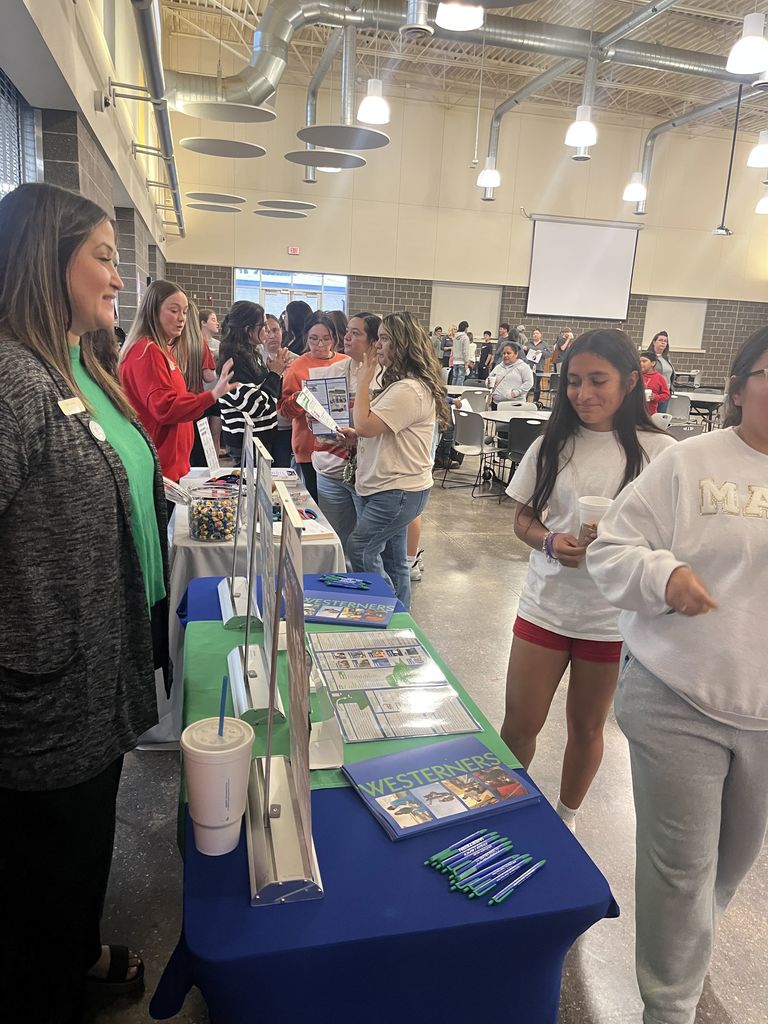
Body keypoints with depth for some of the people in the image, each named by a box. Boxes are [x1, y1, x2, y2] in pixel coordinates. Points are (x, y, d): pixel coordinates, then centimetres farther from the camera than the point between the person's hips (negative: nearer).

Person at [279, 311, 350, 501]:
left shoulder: (346, 363, 7)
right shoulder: (297, 367, -1)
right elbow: (284, 409, -1)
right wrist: (298, 400, -20)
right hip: (310, 445, -2)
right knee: (316, 497, -2)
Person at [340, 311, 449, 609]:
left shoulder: (409, 390, -20)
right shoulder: (397, 384, 15)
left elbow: (366, 425, -24)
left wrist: (363, 381, -13)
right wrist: (351, 436, 4)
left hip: (399, 490, -10)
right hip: (386, 486, 10)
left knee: (360, 549, -8)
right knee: (393, 560, 15)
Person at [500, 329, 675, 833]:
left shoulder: (659, 451, -8)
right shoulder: (552, 445, -1)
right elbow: (523, 519, 6)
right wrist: (550, 542, -15)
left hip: (614, 616, -1)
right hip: (546, 606, 2)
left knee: (587, 726, 17)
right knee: (519, 726, 8)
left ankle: (566, 816, 43)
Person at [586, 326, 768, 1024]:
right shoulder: (688, 465, -7)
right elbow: (611, 550, -8)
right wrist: (664, 574, -26)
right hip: (679, 704, -4)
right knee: (681, 863, 5)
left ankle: (685, 945, 50)